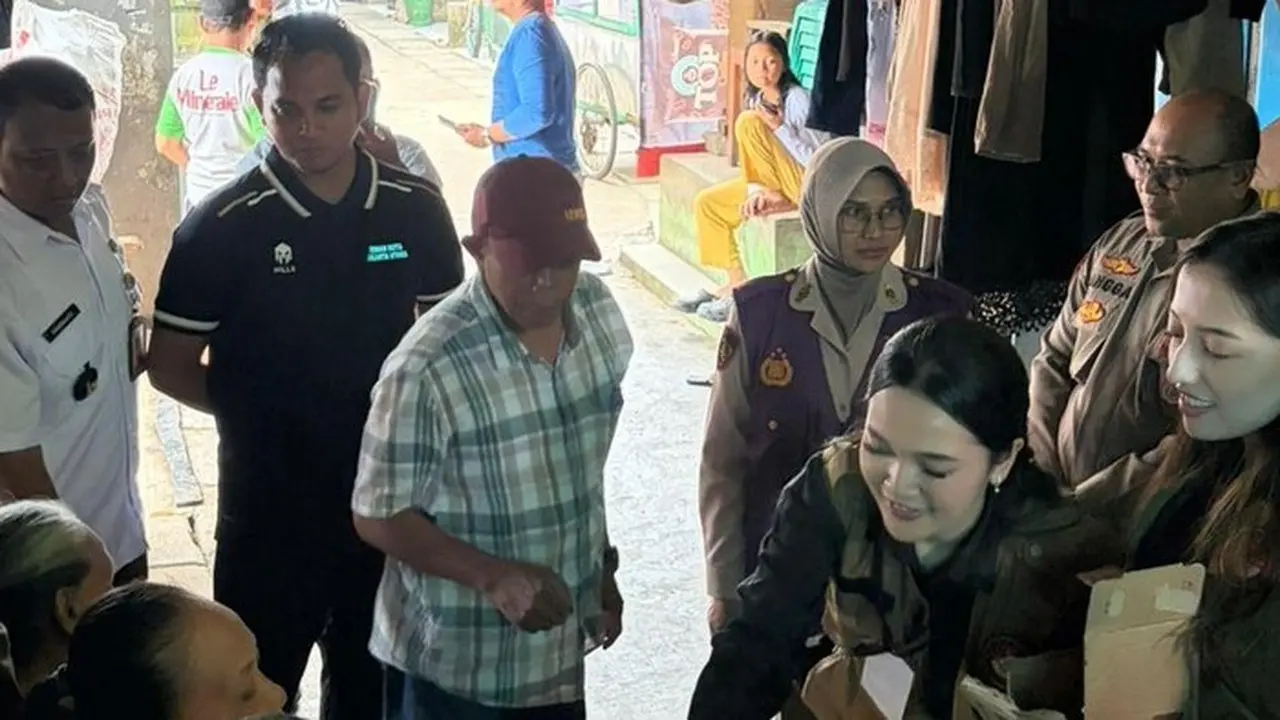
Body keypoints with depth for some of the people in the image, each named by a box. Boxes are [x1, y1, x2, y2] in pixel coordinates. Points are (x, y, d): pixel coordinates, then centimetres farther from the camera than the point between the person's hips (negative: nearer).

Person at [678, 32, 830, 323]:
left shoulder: (798, 99, -19)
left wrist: (780, 127, -29)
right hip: (774, 185, 9)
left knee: (748, 123, -23)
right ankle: (737, 282, 8)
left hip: (809, 187, -9)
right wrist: (757, 192, -15)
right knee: (707, 203, 2)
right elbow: (753, 165, 6)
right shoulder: (756, 100, 5)